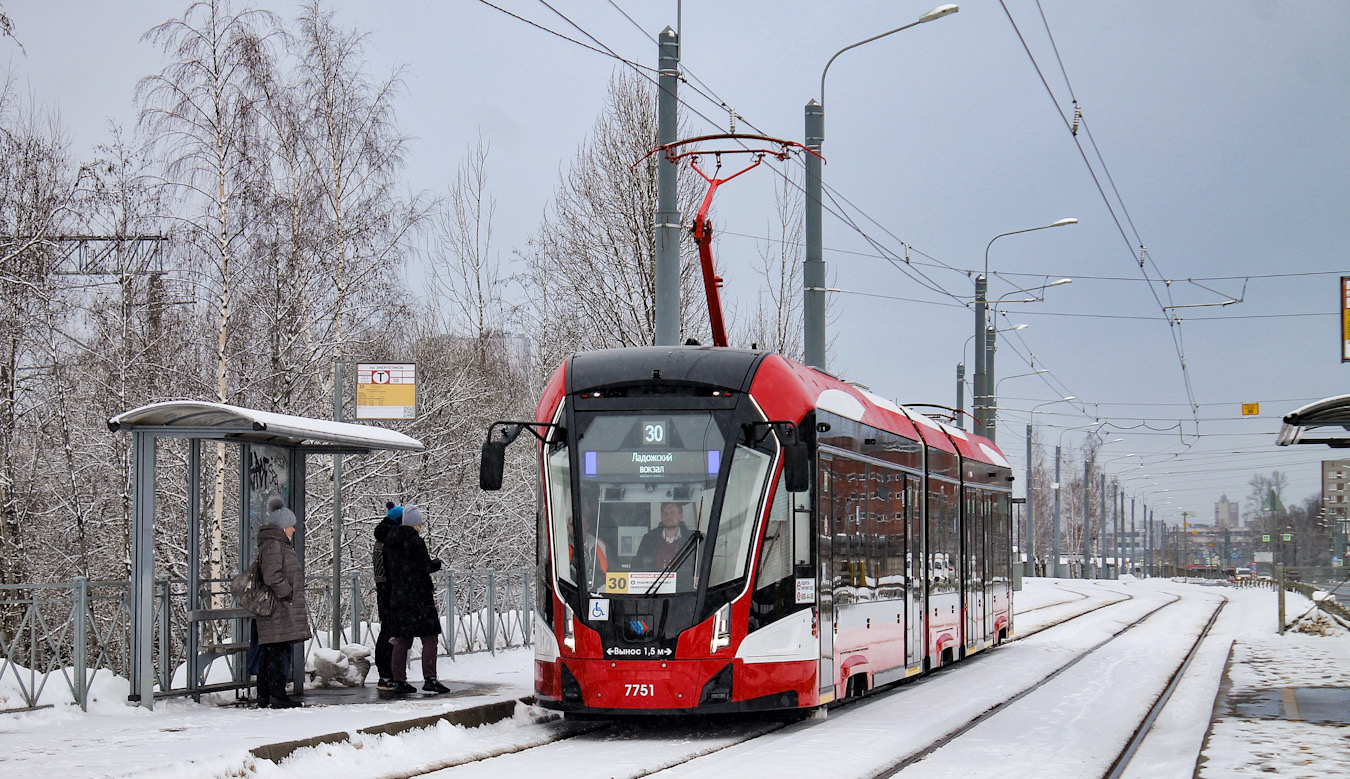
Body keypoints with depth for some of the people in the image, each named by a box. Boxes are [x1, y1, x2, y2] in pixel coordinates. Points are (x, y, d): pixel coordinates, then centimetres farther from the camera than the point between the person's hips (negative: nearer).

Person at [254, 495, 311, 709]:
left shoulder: (279, 544, 21)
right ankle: (277, 696, -10)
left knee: (269, 653, 11)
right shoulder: (273, 545, -13)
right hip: (278, 611, -11)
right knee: (276, 653, -10)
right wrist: (288, 594, -15)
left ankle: (264, 696, 15)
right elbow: (272, 577, -22)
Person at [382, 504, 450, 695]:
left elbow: (387, 571, 15)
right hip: (418, 597, -7)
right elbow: (426, 567, -14)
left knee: (402, 639, 10)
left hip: (397, 597, 7)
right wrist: (436, 563, 6)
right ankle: (429, 679, -10)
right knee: (429, 637, -3)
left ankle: (399, 681, 8)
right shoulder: (415, 541, -12)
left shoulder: (390, 542, 11)